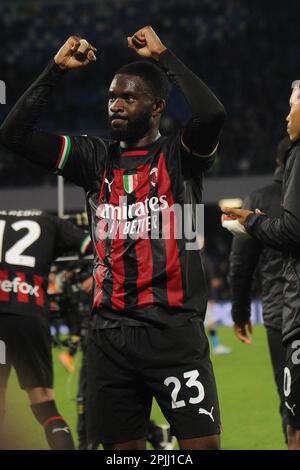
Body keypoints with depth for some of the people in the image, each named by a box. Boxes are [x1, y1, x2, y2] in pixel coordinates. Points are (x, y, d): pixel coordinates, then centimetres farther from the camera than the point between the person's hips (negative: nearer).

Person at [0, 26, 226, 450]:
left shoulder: (179, 157, 1)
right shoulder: (95, 158, 12)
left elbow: (212, 115, -21)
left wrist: (164, 57, -11)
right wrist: (56, 70, 0)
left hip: (175, 330, -4)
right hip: (111, 332, 4)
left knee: (203, 443, -10)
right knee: (124, 446, 8)